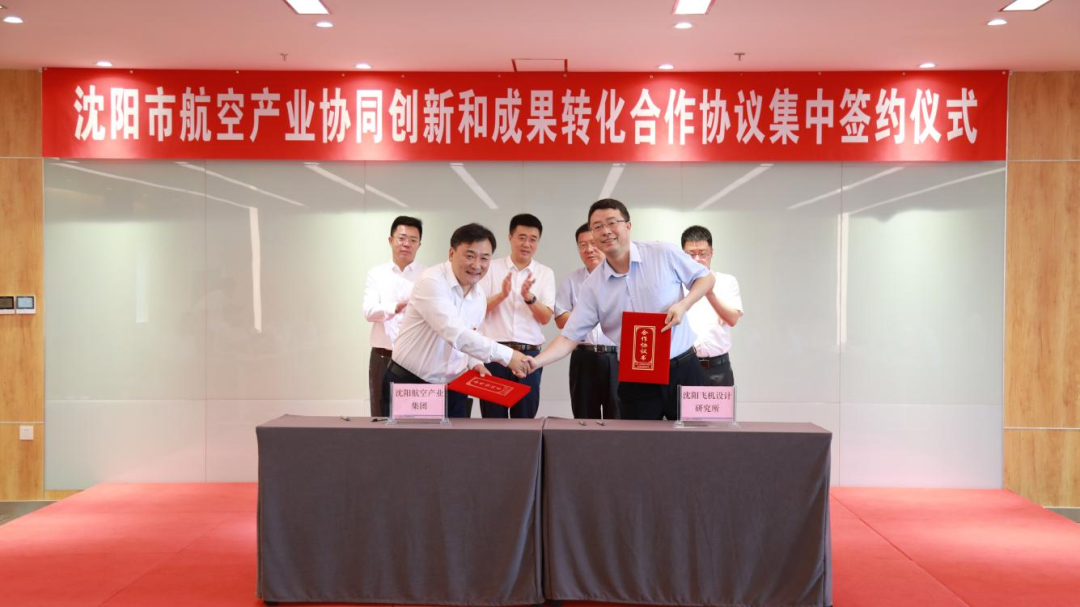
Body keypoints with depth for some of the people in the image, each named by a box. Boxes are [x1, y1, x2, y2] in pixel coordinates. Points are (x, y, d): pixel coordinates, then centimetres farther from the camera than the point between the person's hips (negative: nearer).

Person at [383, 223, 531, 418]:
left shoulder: (480, 295, 6)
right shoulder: (432, 282, -20)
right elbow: (455, 333, -31)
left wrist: (474, 363, -3)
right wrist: (506, 355, -31)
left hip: (453, 390, 7)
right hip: (410, 385, -6)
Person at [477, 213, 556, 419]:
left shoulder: (545, 273, 7)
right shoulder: (492, 268, 5)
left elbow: (545, 318, -1)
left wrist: (529, 296, -20)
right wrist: (501, 295, -18)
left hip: (529, 354, 1)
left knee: (525, 418, 5)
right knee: (492, 417, 3)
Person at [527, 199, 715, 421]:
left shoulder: (664, 253, -5)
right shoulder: (593, 285, 0)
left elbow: (706, 278, 6)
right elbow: (570, 337, -2)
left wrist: (683, 305, -13)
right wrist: (536, 361, -19)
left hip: (682, 370, -1)